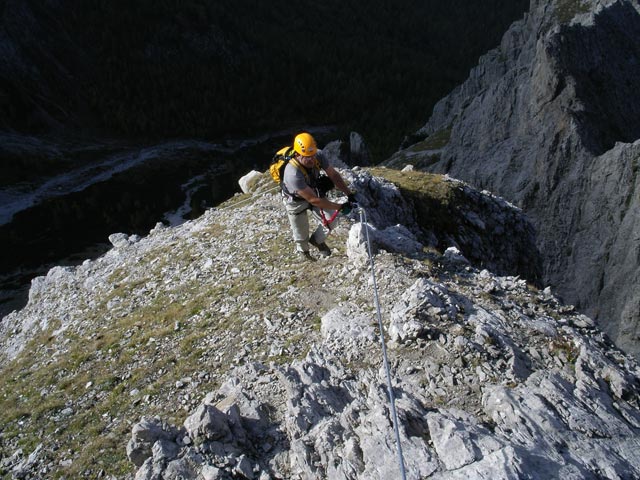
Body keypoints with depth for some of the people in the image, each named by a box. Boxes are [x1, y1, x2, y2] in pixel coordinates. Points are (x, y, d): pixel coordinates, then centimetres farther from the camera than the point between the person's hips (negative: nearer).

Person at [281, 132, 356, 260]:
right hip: (296, 200, -5)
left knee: (331, 221, -2)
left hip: (314, 191, 5)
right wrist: (340, 207, -36)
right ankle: (303, 252, 46)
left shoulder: (318, 155, -27)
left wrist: (350, 194, -21)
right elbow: (313, 200, -39)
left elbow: (334, 175, -13)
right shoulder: (293, 173, -43)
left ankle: (317, 240, 31)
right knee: (301, 234, 10)